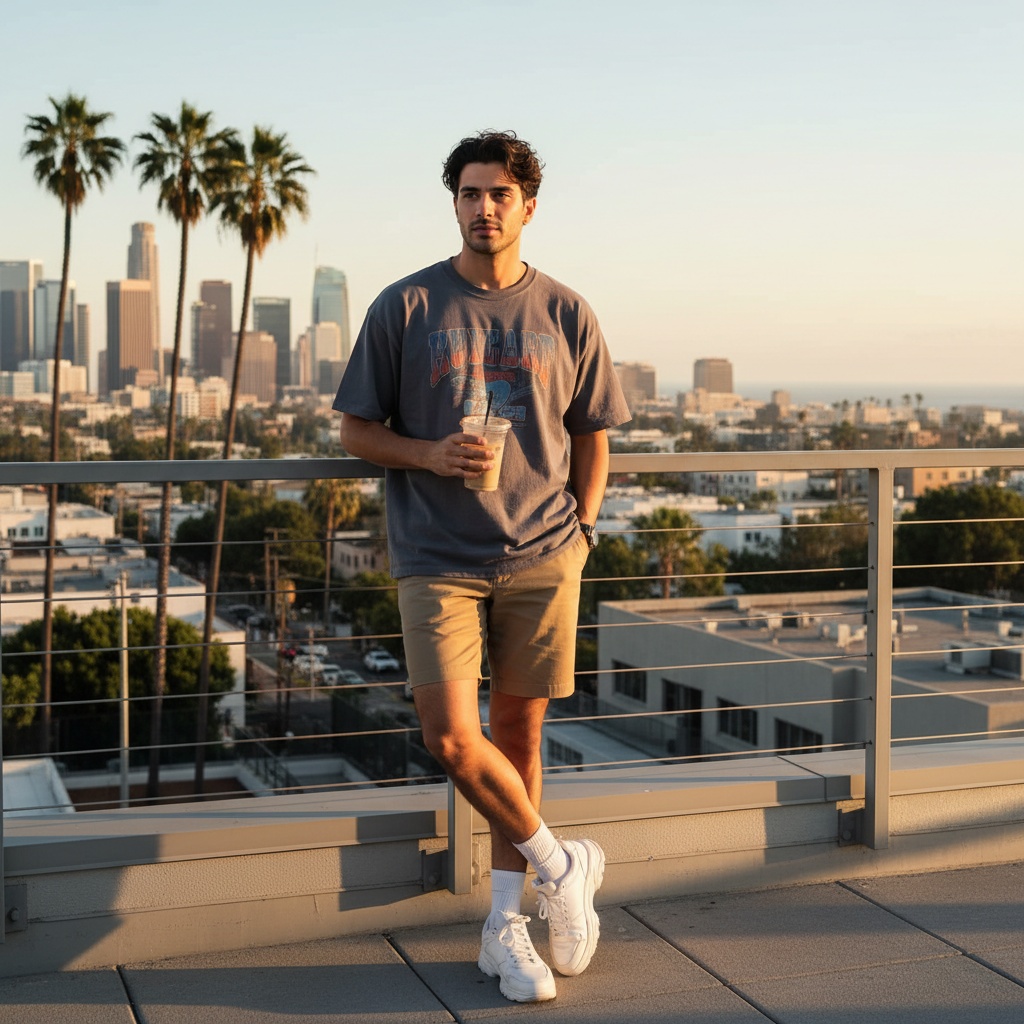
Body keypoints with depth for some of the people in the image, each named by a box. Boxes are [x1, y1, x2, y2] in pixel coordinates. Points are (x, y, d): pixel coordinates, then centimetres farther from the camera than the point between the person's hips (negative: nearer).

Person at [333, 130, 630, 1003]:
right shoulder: (406, 306, 2)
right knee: (454, 740, -13)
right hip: (438, 560, -1)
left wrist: (580, 530, 5)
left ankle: (505, 925, 21)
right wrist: (430, 454, -12)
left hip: (540, 556, 1)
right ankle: (561, 864, 12)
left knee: (520, 734, 7)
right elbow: (357, 430, 5)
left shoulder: (565, 314, 6)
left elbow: (593, 437, 14)